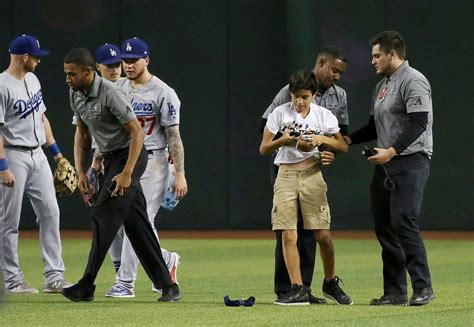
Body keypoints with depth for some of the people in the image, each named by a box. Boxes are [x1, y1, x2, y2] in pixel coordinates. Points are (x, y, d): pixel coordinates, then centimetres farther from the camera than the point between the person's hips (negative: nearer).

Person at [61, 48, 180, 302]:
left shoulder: (110, 94, -23)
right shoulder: (75, 94, 3)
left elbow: (137, 132, -22)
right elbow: (82, 133, 15)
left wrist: (126, 173, -26)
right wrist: (81, 172, 6)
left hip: (129, 157, -9)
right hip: (110, 159, 9)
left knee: (104, 216, -16)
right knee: (134, 223, 7)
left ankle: (87, 286, -17)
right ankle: (167, 286, 11)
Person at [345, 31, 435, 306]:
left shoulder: (413, 81, -10)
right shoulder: (382, 86, 21)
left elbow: (419, 123, -19)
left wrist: (392, 151, -26)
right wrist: (348, 140, 15)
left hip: (410, 161, -10)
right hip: (385, 163, 10)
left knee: (403, 221, -18)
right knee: (384, 226, 6)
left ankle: (423, 287, -15)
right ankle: (396, 292, 10)